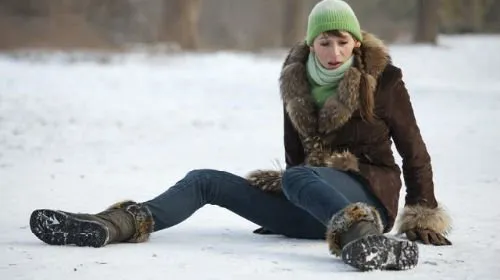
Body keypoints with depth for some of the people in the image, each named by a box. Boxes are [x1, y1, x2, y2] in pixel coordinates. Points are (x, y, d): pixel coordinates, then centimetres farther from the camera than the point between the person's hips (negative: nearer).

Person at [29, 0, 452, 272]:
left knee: (297, 178, -39)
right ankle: (121, 223, -25)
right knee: (204, 181, -3)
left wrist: (426, 217, 0)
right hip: (310, 205, 6)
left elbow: (414, 151, 1)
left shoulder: (383, 80, -4)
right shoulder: (296, 81, 9)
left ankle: (362, 234, -69)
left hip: (368, 195, -6)